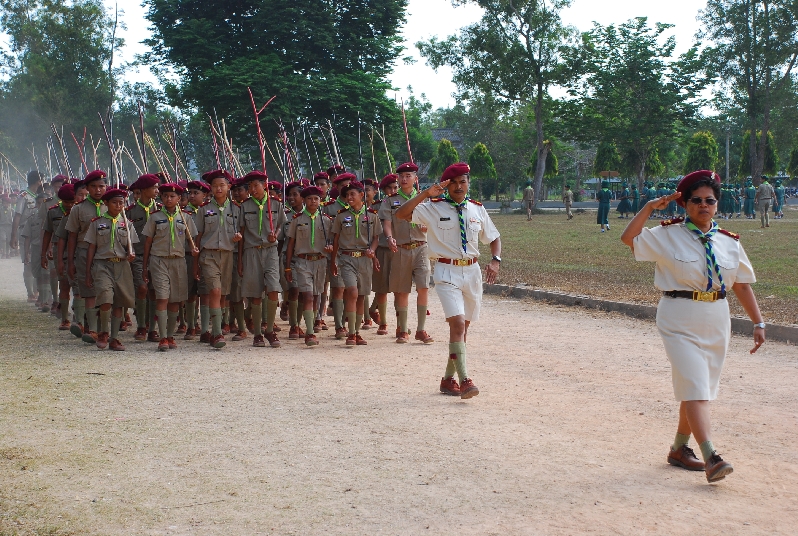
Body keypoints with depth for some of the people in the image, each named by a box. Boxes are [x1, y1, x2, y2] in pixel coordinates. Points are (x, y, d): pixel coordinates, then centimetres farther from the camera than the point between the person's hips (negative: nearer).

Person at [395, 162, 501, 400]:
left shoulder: (477, 209, 7)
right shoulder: (434, 208, -4)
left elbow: (494, 238, 16)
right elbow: (401, 214, -16)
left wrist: (495, 260, -3)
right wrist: (426, 194, -22)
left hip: (472, 272, 5)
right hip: (447, 272, -5)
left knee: (463, 326, 11)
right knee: (457, 323, -18)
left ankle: (448, 379, 25)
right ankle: (465, 381, -21)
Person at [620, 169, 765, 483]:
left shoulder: (729, 243, 6)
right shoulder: (668, 236, -3)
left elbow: (742, 284, 9)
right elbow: (628, 238, -8)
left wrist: (758, 323, 6)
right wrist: (650, 207, -13)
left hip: (716, 322, 5)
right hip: (679, 320, -5)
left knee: (698, 389, 12)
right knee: (694, 387, -13)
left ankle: (679, 449, 27)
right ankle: (710, 458, -18)